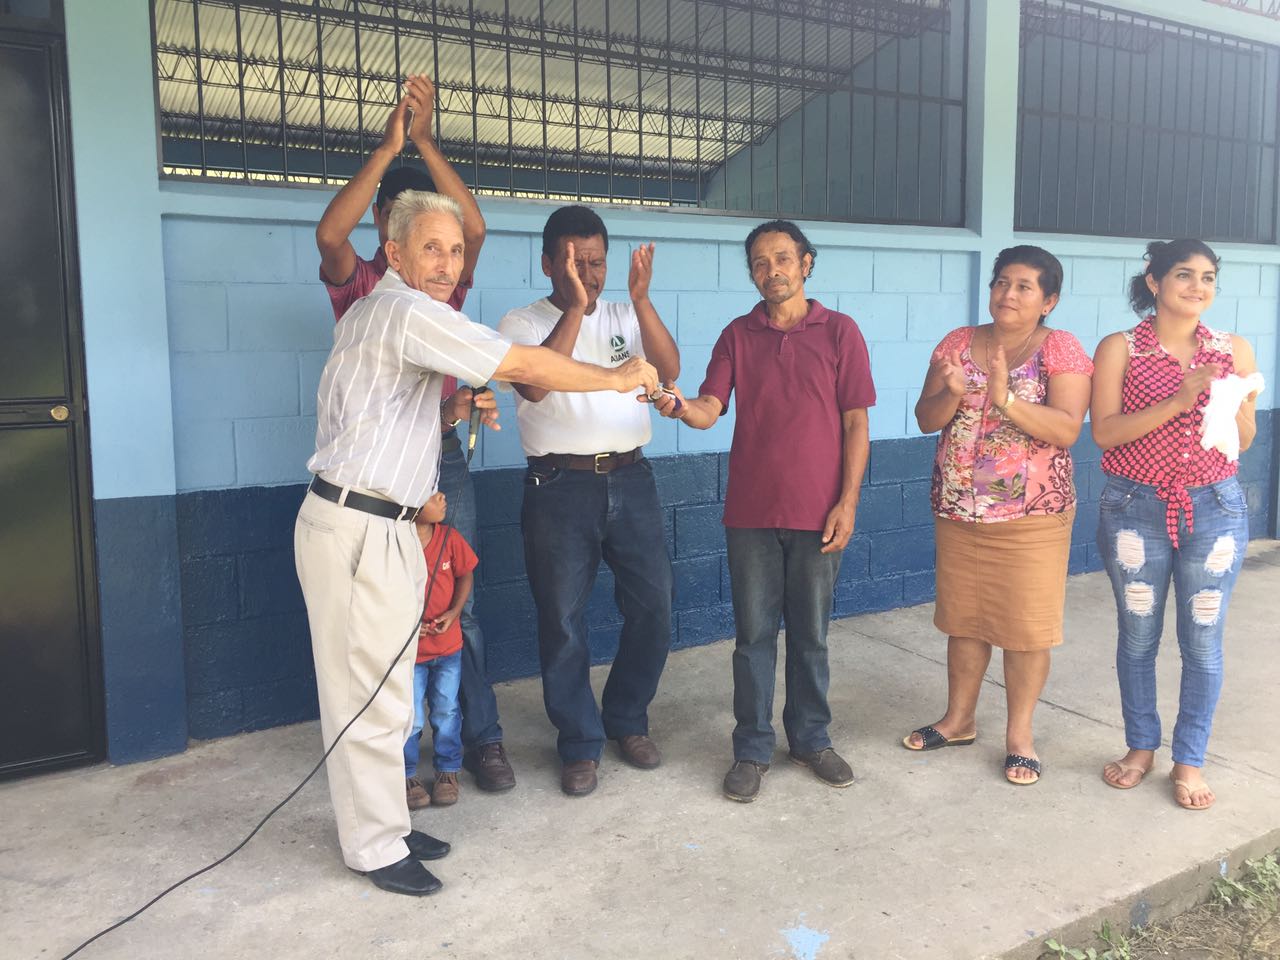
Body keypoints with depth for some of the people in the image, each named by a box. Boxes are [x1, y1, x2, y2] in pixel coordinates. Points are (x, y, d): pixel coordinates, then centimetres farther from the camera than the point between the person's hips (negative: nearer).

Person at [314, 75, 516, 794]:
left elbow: (475, 227, -11)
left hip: (443, 460, 1)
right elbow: (328, 233, -18)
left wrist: (426, 141, -16)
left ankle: (482, 738, 14)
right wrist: (388, 147, -19)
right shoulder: (358, 284, 4)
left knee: (459, 604, 4)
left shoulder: (446, 283, 9)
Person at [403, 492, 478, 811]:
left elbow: (465, 575, 4)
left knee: (446, 712, 12)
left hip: (447, 644, 3)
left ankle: (448, 770, 30)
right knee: (410, 718, 3)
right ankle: (407, 775, 25)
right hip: (408, 648, -3)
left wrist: (454, 611, -9)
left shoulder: (449, 539, -10)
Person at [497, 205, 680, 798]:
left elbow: (668, 370, -5)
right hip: (560, 487, -3)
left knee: (653, 608, 7)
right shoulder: (523, 324, 1)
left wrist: (641, 300, -15)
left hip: (630, 480, 3)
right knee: (562, 621, 4)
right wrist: (574, 308, -21)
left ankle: (628, 721, 29)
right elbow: (534, 384, -18)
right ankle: (580, 744, 22)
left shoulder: (626, 317, 11)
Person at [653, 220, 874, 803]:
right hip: (751, 511, 1)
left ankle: (811, 738, 28)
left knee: (810, 634, 11)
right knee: (754, 634, 7)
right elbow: (711, 409, -6)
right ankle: (752, 749, 20)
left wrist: (847, 502, -6)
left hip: (817, 511, -1)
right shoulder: (737, 336, 6)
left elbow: (855, 423, 0)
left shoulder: (839, 331, 2)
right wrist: (683, 408, -29)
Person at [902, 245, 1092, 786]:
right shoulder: (958, 343, 5)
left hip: (1032, 516, -3)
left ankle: (1019, 732, 22)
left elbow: (1067, 429, -17)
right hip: (958, 511, 4)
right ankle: (959, 719, 30)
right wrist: (952, 393, -19)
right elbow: (926, 420, 2)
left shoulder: (1061, 350, -6)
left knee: (1027, 625, 5)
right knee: (963, 619, 14)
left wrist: (1006, 399, -29)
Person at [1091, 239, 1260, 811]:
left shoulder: (1234, 350, 5)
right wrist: (1179, 401, -20)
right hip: (1136, 510, -2)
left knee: (1203, 643, 6)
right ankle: (1141, 747, 29)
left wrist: (1231, 403, -13)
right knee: (1137, 638, 10)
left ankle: (1189, 761, 23)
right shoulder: (1120, 349, -3)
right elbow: (1104, 431, -12)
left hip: (1215, 509, 2)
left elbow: (1245, 440, 7)